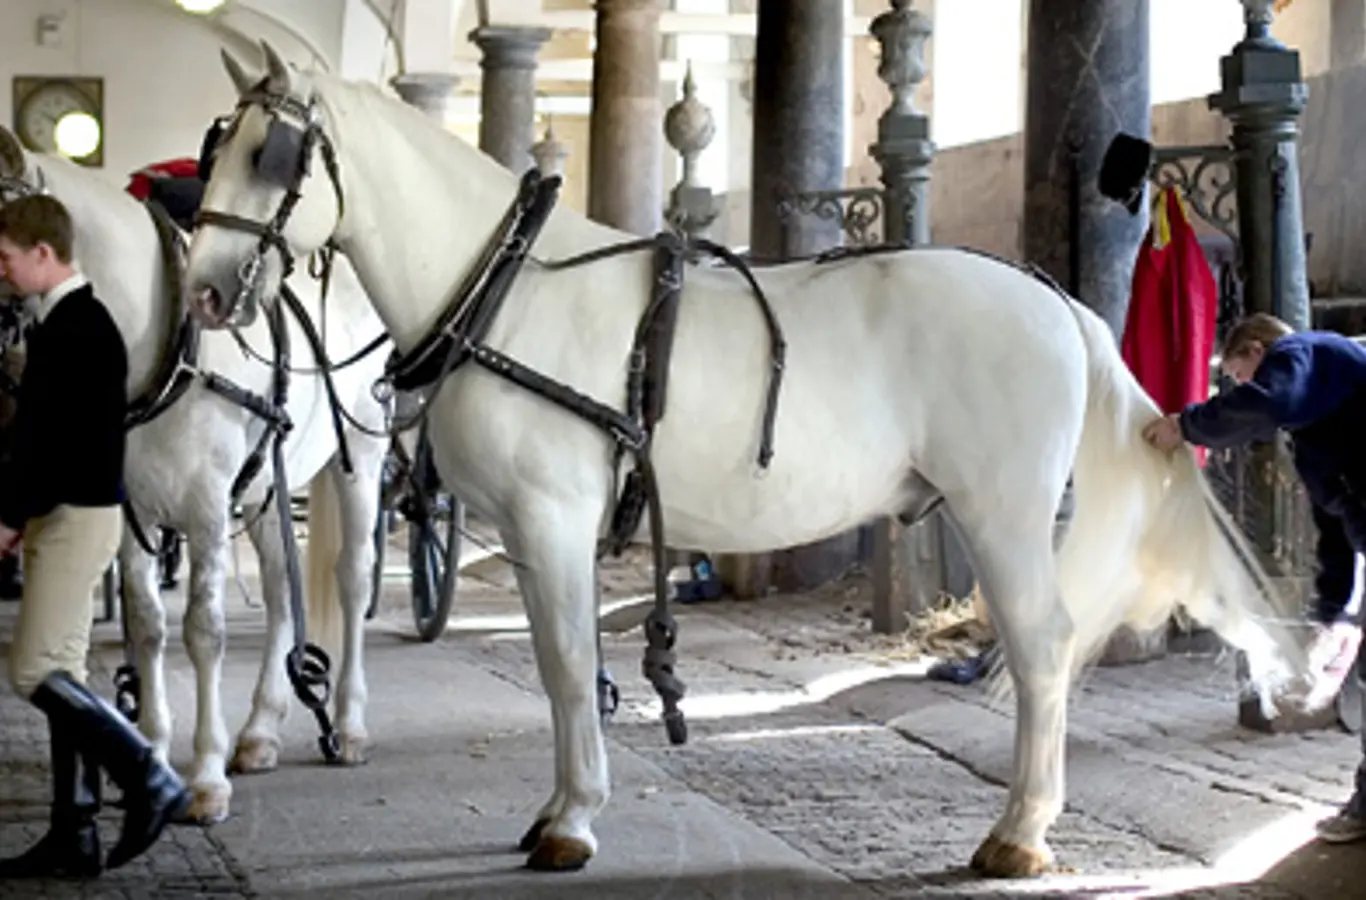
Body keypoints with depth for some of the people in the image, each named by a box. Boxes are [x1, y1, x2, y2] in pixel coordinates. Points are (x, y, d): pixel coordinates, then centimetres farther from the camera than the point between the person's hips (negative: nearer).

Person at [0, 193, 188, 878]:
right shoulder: (62, 321, 13)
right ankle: (74, 835, 13)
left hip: (78, 515, -10)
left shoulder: (78, 328, -17)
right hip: (63, 514, 10)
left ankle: (149, 781, -2)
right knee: (58, 674, 10)